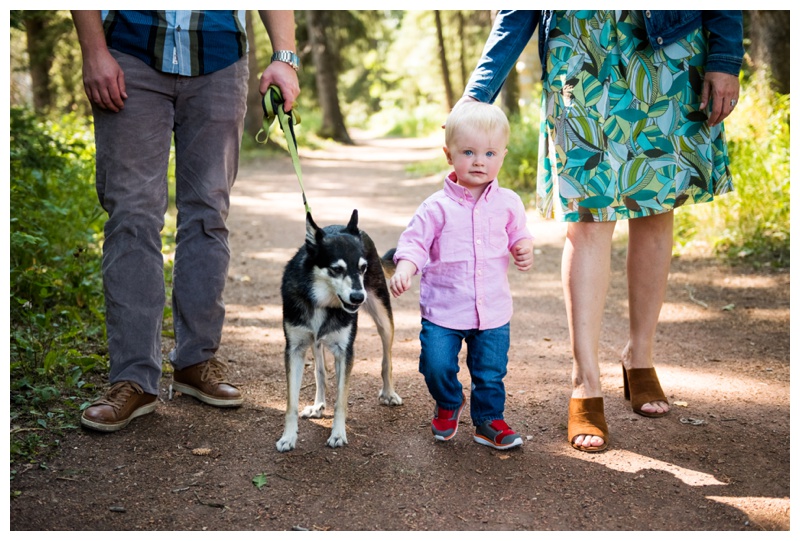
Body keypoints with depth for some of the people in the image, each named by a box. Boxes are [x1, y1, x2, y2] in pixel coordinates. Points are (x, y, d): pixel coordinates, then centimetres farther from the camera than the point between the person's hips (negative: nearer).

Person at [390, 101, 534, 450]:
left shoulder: (508, 203, 0)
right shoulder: (438, 207, -9)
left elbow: (519, 236, 15)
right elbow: (415, 241, -10)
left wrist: (525, 251, -8)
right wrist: (403, 271, -29)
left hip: (493, 311, 2)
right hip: (443, 310, -2)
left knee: (491, 372, 9)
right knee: (437, 365, -6)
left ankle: (488, 421, 33)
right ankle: (448, 405, 27)